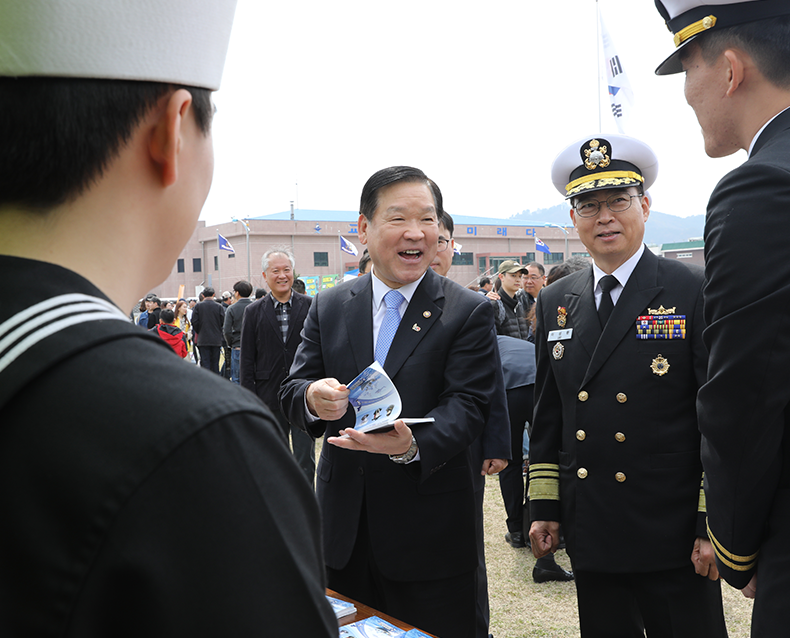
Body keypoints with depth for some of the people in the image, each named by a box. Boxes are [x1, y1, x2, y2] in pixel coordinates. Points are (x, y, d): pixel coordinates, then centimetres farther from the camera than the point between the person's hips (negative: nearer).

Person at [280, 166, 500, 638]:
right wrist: (313, 398, -23)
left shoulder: (470, 312, -5)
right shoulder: (329, 307, 4)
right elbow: (292, 390, 1)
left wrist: (413, 446, -34)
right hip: (344, 527, 3)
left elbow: (467, 404, -14)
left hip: (429, 530, -3)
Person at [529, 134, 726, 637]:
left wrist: (714, 525, -11)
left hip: (675, 539, -4)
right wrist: (544, 506, 8)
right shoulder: (554, 303, 6)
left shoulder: (697, 293, -8)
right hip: (591, 536, 4)